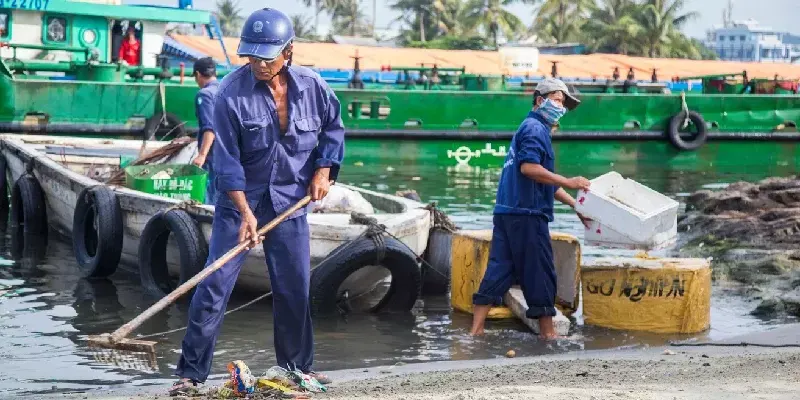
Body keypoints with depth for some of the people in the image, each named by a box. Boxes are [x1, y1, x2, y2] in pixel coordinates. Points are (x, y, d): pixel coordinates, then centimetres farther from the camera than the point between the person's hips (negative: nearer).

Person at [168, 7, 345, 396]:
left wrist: (323, 171, 1)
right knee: (215, 284, -8)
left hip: (291, 202, 3)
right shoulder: (231, 92, -17)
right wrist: (245, 213, -22)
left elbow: (333, 126, 13)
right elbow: (227, 159, -16)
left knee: (295, 287, 9)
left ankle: (298, 366, 27)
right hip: (239, 200, -3)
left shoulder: (312, 86, -6)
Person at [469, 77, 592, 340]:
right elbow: (529, 167, -23)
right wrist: (568, 182, -18)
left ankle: (476, 330, 4)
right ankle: (547, 332, 6)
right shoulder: (535, 128, -7)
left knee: (499, 269, 7)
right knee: (540, 272, -1)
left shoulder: (533, 129, 26)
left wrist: (576, 205, 27)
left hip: (507, 212, 10)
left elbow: (546, 184, 29)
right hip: (526, 213, -10)